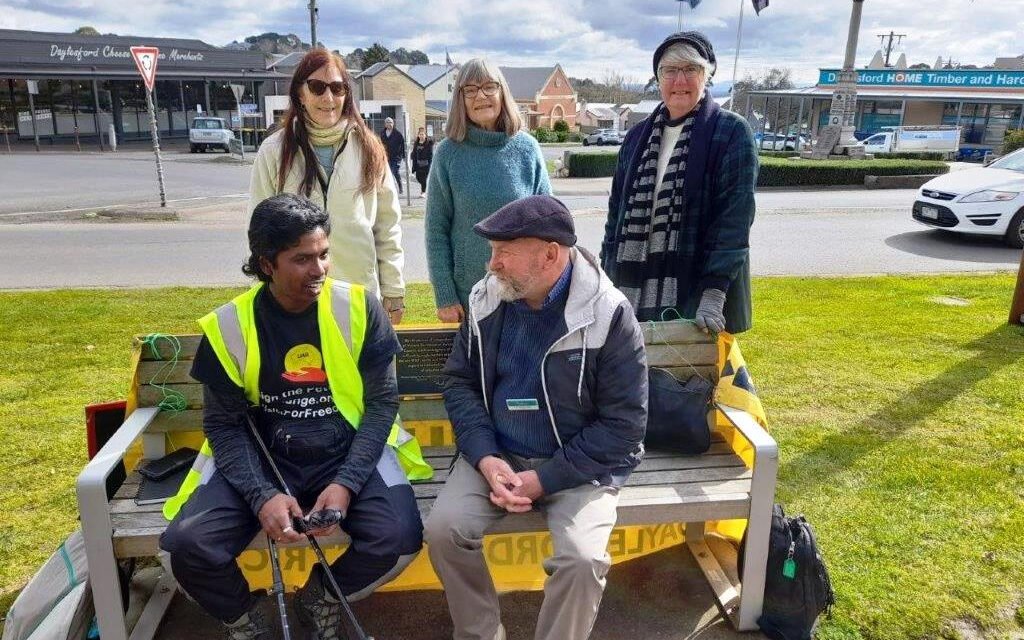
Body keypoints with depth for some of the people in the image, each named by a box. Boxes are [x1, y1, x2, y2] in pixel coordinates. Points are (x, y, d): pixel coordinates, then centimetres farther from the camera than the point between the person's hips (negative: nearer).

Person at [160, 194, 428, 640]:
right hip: (261, 459, 1)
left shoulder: (359, 307, -6)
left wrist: (345, 482, -17)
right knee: (188, 544, -22)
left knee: (399, 537, -25)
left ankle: (320, 597, 11)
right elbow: (224, 425, -1)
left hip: (349, 453, 0)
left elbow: (382, 402, -4)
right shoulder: (229, 326, -5)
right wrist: (262, 495, -18)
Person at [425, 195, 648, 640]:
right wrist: (485, 458, -13)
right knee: (443, 528, -18)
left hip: (577, 465, -3)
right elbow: (459, 382, 4)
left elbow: (623, 425, -14)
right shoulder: (486, 300, -4)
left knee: (582, 558, -26)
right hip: (497, 455, 4)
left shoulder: (608, 316, -17)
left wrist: (543, 480, -18)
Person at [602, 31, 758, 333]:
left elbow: (735, 218, -12)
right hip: (634, 291, 4)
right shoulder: (638, 137, 11)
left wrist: (714, 291, -19)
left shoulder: (732, 132, -4)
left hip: (696, 296, -4)